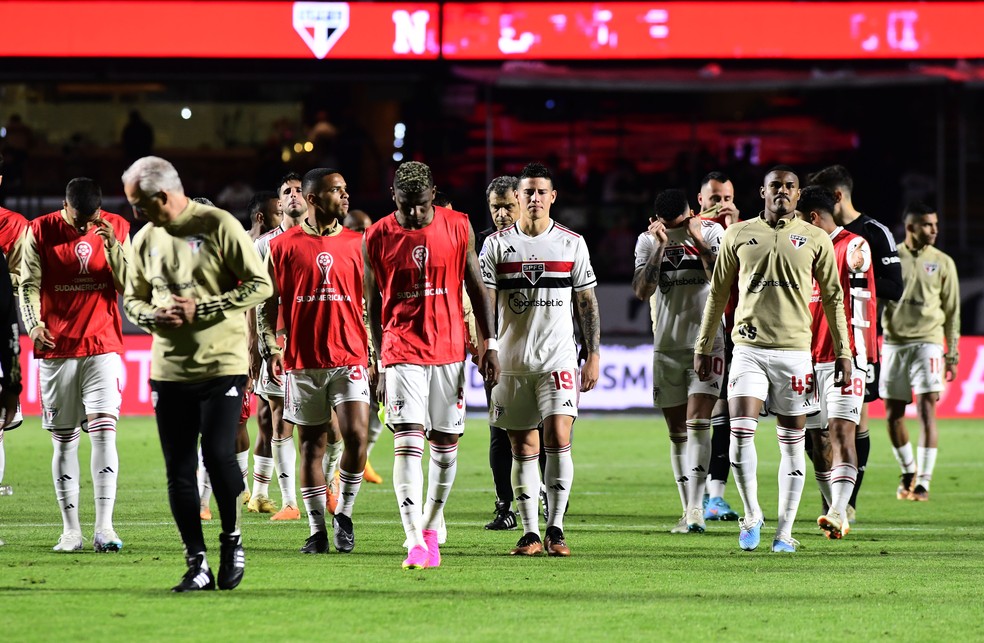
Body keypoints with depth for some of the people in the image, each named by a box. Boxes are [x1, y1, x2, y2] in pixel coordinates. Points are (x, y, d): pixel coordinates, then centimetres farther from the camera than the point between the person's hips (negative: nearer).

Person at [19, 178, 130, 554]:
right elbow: (29, 284, 0)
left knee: (104, 430, -12)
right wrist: (34, 324, -17)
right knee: (63, 440, 3)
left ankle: (104, 528, -15)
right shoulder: (40, 232, 0)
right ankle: (70, 530, 8)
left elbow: (129, 284, 0)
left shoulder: (116, 228, 3)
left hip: (103, 347, 0)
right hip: (56, 349, 0)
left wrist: (113, 247, -15)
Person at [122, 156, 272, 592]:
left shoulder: (219, 226, -7)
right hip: (169, 370, 5)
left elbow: (261, 285, -8)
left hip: (223, 364, -5)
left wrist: (201, 309, -14)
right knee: (179, 471, 1)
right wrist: (153, 316, -5)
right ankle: (197, 567, 8)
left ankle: (232, 541, 10)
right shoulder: (145, 239, 9)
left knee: (218, 455, -15)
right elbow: (133, 299, 19)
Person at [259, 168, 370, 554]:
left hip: (349, 358, 0)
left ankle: (344, 514, 6)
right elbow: (268, 302, 7)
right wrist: (269, 347, -4)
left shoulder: (356, 244, 8)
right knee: (312, 444, 5)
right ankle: (317, 530, 11)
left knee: (357, 436, -13)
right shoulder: (283, 246, 4)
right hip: (302, 362, 0)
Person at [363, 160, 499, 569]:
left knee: (446, 442, 7)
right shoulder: (377, 237, -2)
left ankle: (431, 529, 23)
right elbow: (372, 304, 6)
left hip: (450, 349, 2)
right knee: (408, 443, -13)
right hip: (402, 352, -2)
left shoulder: (458, 228, 0)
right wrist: (377, 362, 6)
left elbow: (476, 288, 8)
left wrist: (489, 344, 3)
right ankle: (415, 542, -20)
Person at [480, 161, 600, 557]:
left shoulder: (572, 244, 6)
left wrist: (594, 355, 4)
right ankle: (530, 532, 8)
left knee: (558, 439, -14)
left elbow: (587, 302, 10)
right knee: (523, 449, 3)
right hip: (512, 360, 1)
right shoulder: (497, 245, 5)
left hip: (559, 360, -1)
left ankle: (555, 529, -8)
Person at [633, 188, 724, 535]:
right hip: (667, 347, 3)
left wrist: (698, 241, -22)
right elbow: (642, 291, -10)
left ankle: (696, 507, -19)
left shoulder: (711, 233, -4)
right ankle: (688, 511, 13)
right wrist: (660, 247, -16)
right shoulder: (648, 241, 2)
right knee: (677, 432, 6)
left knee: (697, 423, -15)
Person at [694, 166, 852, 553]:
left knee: (792, 443, 3)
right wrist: (703, 346, 13)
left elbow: (833, 298, 10)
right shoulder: (738, 235, 7)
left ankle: (785, 532, 10)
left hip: (794, 349, 0)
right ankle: (752, 516, 7)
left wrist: (843, 352, 7)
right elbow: (718, 293, 14)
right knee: (741, 432, -13)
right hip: (749, 348, 0)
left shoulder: (814, 240, 5)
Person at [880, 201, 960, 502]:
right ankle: (908, 471, 27)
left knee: (927, 410, -12)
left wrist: (952, 353, 5)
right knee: (893, 414, 5)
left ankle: (923, 482, -11)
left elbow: (952, 311, 9)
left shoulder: (942, 263, 5)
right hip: (894, 341, 1)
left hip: (928, 342, -1)